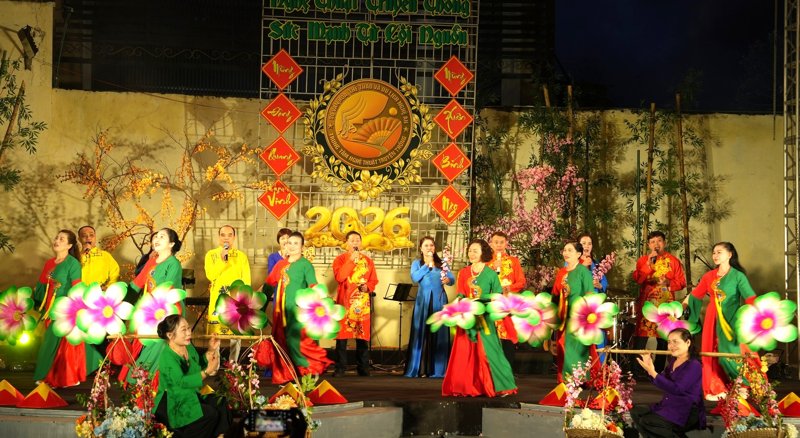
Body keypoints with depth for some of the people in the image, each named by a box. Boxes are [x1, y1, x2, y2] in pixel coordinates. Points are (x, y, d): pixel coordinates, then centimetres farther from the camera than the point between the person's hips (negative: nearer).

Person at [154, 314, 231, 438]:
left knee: (221, 403, -5)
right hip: (172, 405, -8)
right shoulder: (167, 357, -22)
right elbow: (182, 382, -32)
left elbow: (199, 369, 17)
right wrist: (208, 371, -37)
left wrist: (211, 351, 3)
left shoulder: (189, 347, 3)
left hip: (190, 397, 8)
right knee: (210, 414, -21)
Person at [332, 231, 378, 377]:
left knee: (362, 336, 2)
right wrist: (351, 260, -15)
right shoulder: (340, 259, 2)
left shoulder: (368, 261, 11)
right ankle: (340, 368, 2)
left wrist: (367, 287, -9)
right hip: (344, 302, -2)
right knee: (342, 334, -3)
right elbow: (339, 277, -14)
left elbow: (374, 280, 12)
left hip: (362, 303, 2)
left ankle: (363, 368, 8)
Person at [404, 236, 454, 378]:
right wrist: (428, 265, -9)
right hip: (423, 300, -1)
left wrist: (448, 280, -22)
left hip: (439, 300, 1)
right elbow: (415, 278, -11)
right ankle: (419, 368, -1)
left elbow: (452, 279, 1)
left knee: (438, 333, -1)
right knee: (421, 333, -3)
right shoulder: (417, 263, 8)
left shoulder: (441, 263, 10)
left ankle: (437, 369, 2)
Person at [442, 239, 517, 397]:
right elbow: (460, 296, 6)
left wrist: (481, 299, -15)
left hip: (485, 318, -3)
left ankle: (501, 386, 0)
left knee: (488, 352, -6)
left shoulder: (491, 274, 1)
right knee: (465, 352, 0)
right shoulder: (463, 273, 10)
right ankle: (465, 387, 6)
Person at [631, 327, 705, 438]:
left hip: (686, 413, -9)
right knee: (636, 412, 4)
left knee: (646, 421, -22)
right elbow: (660, 382, 17)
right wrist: (649, 368, 1)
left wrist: (652, 372, -25)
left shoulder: (694, 365, -16)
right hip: (668, 406, 9)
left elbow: (676, 389, -26)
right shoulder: (673, 361, 10)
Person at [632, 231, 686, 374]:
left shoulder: (673, 261, 7)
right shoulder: (643, 260, 8)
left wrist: (669, 283, -15)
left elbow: (681, 282, 3)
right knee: (641, 335, -9)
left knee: (663, 338, 5)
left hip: (666, 305, 1)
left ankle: (658, 370, 14)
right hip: (646, 303, -1)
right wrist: (649, 263, -14)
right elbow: (637, 279, -7)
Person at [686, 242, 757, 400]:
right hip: (713, 319, 4)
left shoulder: (738, 276, -3)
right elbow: (694, 295, 15)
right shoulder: (709, 276, 9)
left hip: (731, 320, -4)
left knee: (732, 352, -8)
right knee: (713, 352, 3)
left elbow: (750, 298, -13)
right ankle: (715, 389, 8)